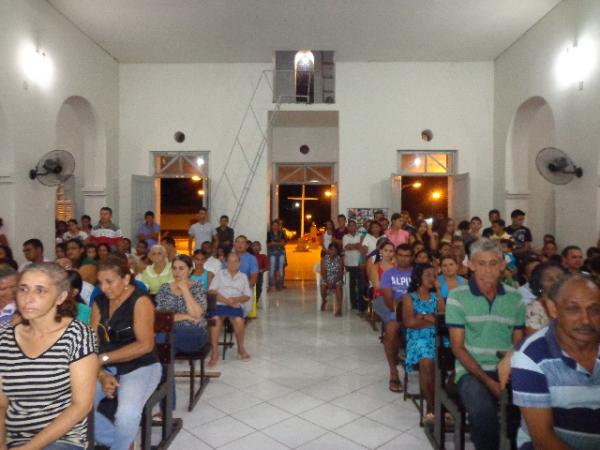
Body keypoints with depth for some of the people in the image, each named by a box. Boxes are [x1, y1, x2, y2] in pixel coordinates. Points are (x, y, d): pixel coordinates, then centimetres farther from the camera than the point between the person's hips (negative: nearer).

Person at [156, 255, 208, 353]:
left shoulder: (198, 287, 2)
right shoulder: (164, 288, 10)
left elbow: (197, 315, -12)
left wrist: (184, 289, -11)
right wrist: (186, 316, -9)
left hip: (194, 334, -2)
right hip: (169, 331, 2)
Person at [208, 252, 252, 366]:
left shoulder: (243, 276, 18)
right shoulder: (219, 274, 15)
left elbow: (247, 296, 11)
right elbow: (212, 291, 1)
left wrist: (236, 299, -11)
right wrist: (226, 300, -12)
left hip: (236, 305, 1)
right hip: (219, 304, -1)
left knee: (239, 320, -30)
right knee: (215, 319, -33)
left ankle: (241, 348, -3)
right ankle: (214, 353, -22)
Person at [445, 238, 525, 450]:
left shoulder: (515, 298, 9)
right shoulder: (457, 297, -3)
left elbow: (518, 343, 11)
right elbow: (458, 347, -4)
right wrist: (487, 380, -13)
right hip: (472, 371, -3)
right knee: (483, 412, -32)